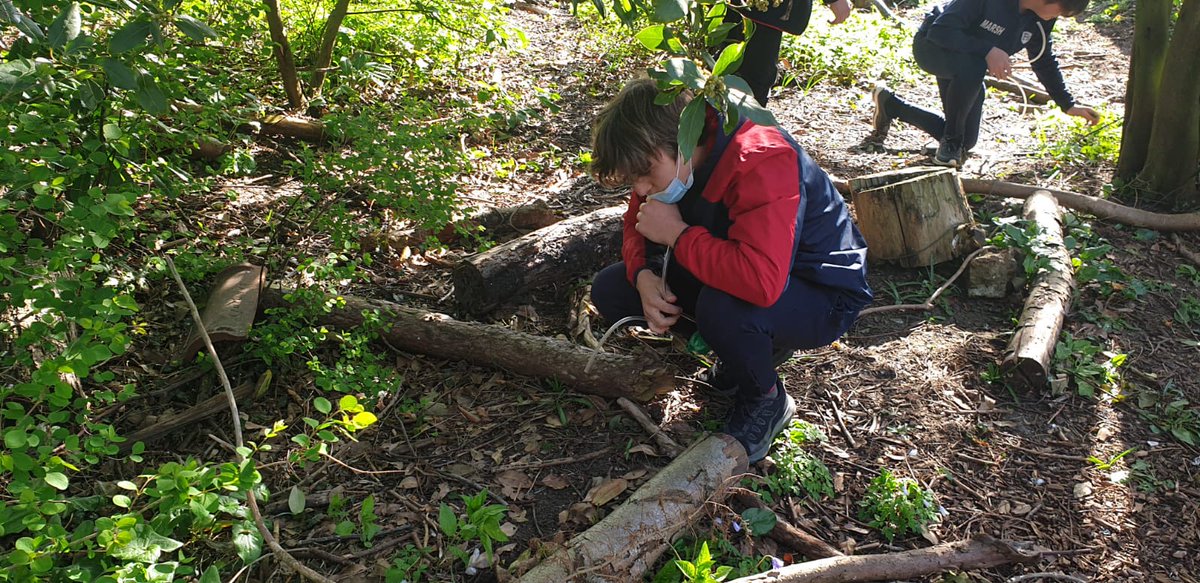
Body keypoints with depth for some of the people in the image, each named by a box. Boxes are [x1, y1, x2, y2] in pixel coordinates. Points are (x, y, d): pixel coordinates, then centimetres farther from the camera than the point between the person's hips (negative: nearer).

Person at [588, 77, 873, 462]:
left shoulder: (760, 163, -33)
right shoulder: (667, 158, -9)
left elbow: (761, 282, -46)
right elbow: (638, 222, 6)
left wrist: (676, 234, -34)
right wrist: (643, 275, -17)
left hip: (825, 296, -8)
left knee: (723, 306, -41)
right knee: (609, 289, -3)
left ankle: (767, 400, -7)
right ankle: (756, 345, 7)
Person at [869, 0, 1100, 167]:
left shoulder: (1041, 19, -10)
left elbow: (1044, 60, 6)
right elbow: (939, 31, -33)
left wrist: (1069, 105, 5)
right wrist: (988, 50, -41)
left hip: (970, 67, 8)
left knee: (965, 142, 8)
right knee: (972, 67, -41)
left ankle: (890, 104, 24)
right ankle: (950, 140, -16)